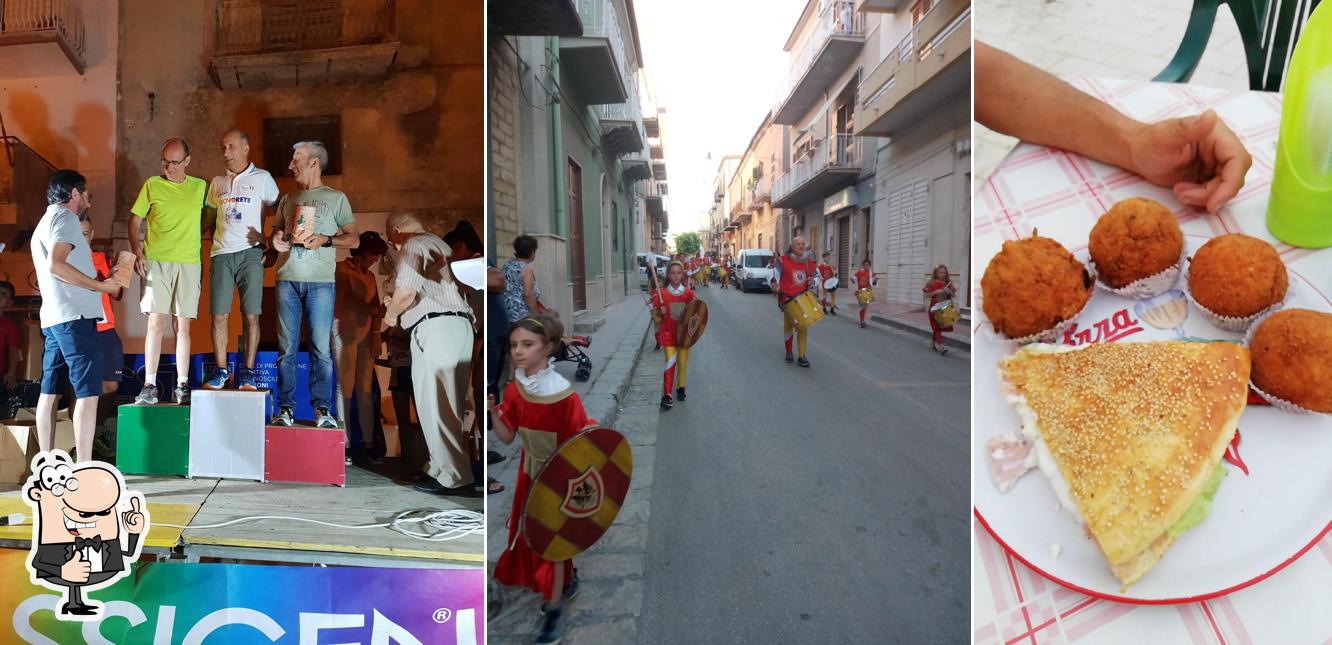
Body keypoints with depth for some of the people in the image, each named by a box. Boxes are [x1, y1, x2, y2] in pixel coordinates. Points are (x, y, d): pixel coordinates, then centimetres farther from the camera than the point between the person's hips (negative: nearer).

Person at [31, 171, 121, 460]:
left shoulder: (44, 222, 25)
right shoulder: (64, 217, -5)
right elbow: (56, 264, -20)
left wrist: (98, 283, 23)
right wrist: (100, 285, -15)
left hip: (52, 317, 10)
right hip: (75, 315, -10)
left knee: (51, 391, 9)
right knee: (87, 392, -12)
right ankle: (84, 467, -16)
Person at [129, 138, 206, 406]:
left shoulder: (200, 187, 10)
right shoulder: (152, 185, 7)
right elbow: (134, 221, 9)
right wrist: (137, 252, -5)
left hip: (189, 263, 1)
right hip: (156, 262, -1)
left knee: (183, 326, 3)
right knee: (156, 323, -6)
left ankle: (182, 386, 7)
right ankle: (149, 386, -3)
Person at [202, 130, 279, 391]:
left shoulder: (262, 178, 7)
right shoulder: (217, 182, 18)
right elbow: (210, 218, 23)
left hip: (250, 252, -3)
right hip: (221, 253, 3)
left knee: (251, 315, -4)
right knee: (219, 315, -1)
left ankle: (247, 371, 3)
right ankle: (221, 369, 7)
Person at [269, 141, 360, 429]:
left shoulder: (336, 198, 9)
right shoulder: (287, 199, 20)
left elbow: (354, 239, 5)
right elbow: (276, 230, 27)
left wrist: (326, 240, -10)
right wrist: (276, 238, 4)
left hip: (321, 281, -3)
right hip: (287, 279, 3)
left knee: (321, 348, -5)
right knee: (286, 348, 1)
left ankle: (322, 408, -1)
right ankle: (285, 408, 5)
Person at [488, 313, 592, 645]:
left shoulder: (563, 394, -25)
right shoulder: (513, 390, -7)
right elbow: (507, 437, -4)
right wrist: (493, 413, -19)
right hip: (530, 472, 6)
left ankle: (554, 609, 20)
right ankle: (568, 582, 44)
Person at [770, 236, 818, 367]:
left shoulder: (809, 262, 8)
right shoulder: (782, 260, -6)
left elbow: (816, 275, 21)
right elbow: (774, 275, -7)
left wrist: (812, 281, -1)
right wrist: (775, 285, -26)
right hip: (788, 299, -3)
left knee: (803, 327, -2)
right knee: (788, 326, 7)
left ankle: (802, 356, 3)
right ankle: (788, 351, 27)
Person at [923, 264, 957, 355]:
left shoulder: (948, 283, 5)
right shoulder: (932, 283, -6)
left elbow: (954, 295, 5)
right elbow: (926, 295, -8)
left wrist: (949, 291, -15)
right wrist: (936, 292, -22)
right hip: (935, 308, -4)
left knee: (938, 327, 12)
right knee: (937, 327, -4)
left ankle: (933, 342, 31)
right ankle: (940, 345, -5)